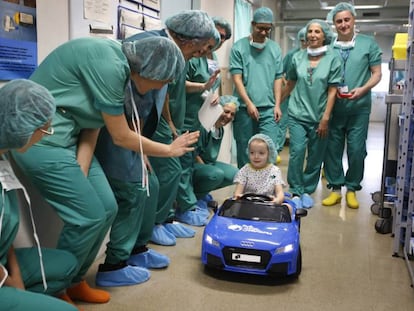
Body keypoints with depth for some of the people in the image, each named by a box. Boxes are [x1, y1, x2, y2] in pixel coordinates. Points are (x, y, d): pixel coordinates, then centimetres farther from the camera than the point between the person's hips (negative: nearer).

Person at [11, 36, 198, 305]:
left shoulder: (118, 64, 6)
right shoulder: (109, 65, -24)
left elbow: (92, 125, 4)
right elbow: (121, 137, -15)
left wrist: (80, 177, -4)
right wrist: (170, 150, -2)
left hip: (69, 136, 9)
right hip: (42, 138, -9)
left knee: (107, 208, 6)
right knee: (90, 215, -6)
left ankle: (74, 282, 24)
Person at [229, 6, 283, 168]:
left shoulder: (275, 48, 9)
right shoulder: (239, 47, 0)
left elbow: (278, 79, 10)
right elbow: (237, 78, -5)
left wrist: (277, 105, 1)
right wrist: (249, 103, -12)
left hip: (268, 109, 2)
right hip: (244, 108, -2)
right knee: (244, 151, 7)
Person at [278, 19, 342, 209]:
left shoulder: (333, 59, -1)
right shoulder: (298, 57, 5)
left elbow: (332, 91, -4)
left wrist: (325, 119, -8)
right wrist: (278, 104, 16)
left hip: (319, 117, 0)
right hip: (297, 114, 1)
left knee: (315, 157, 6)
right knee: (296, 152, -10)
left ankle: (307, 191, 22)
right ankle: (296, 192, 3)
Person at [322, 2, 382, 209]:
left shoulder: (368, 43, 3)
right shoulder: (328, 47, 4)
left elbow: (376, 74, 3)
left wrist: (362, 89, -14)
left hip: (359, 107, -1)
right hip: (333, 107, 1)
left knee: (357, 149, 1)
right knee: (332, 148, 6)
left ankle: (352, 189, 18)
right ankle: (335, 189, 19)